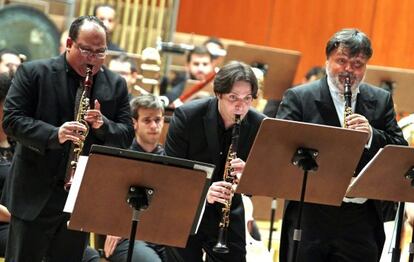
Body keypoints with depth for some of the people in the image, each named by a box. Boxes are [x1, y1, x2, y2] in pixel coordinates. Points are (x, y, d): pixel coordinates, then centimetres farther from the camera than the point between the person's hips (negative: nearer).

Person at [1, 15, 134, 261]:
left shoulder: (116, 85, 7)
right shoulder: (33, 73, -3)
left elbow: (127, 135, 7)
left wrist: (103, 124, -15)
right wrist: (54, 134, -24)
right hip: (36, 192, -3)